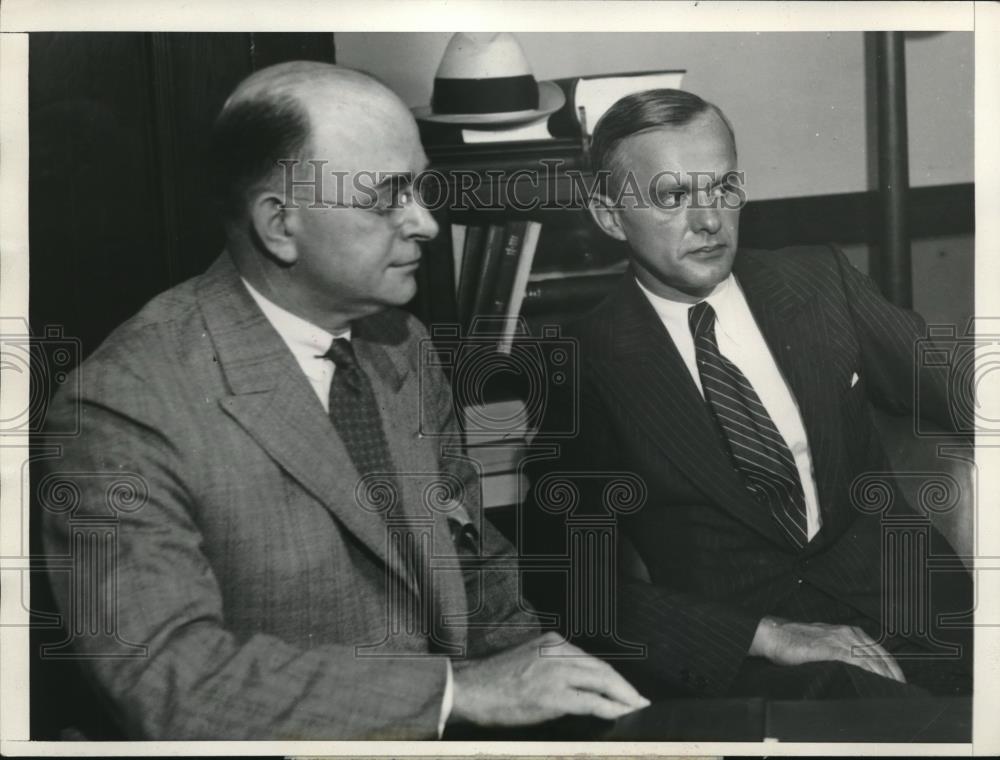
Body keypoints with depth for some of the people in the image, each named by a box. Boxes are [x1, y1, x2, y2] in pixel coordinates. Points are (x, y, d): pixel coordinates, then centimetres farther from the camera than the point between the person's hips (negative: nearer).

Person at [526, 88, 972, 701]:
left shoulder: (818, 280, 9)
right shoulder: (586, 367, -2)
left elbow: (951, 387, 12)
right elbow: (565, 579, -7)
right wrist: (767, 634, -16)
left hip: (908, 602, 4)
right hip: (736, 651, -4)